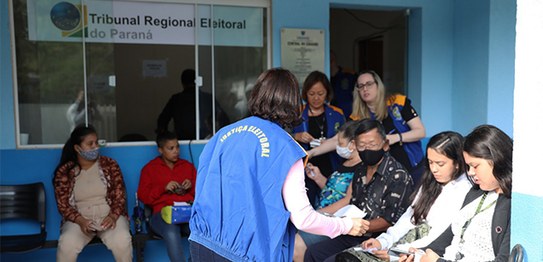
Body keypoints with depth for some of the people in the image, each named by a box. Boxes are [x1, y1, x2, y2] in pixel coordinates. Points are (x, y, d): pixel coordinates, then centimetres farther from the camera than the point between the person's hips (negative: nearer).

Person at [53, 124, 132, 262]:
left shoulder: (110, 165, 1)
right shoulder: (64, 171, 0)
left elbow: (120, 196, 0)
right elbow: (63, 205, -1)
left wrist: (113, 216, -19)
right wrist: (80, 220, -19)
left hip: (109, 215, 0)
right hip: (79, 218, 0)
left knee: (122, 241, -30)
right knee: (67, 244, -31)